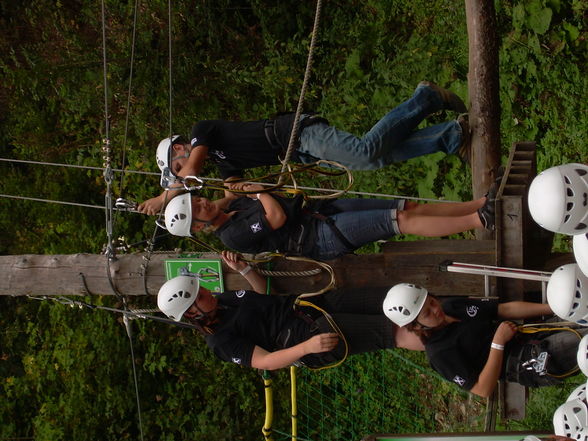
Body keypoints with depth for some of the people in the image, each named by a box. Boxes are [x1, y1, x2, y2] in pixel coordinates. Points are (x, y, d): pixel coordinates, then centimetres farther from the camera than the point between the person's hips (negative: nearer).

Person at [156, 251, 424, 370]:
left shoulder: (222, 299, 9)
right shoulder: (221, 341, -15)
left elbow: (264, 294, 20)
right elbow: (264, 361, -21)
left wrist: (243, 269, 1)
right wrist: (307, 347, -34)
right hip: (319, 333, -8)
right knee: (395, 332, -18)